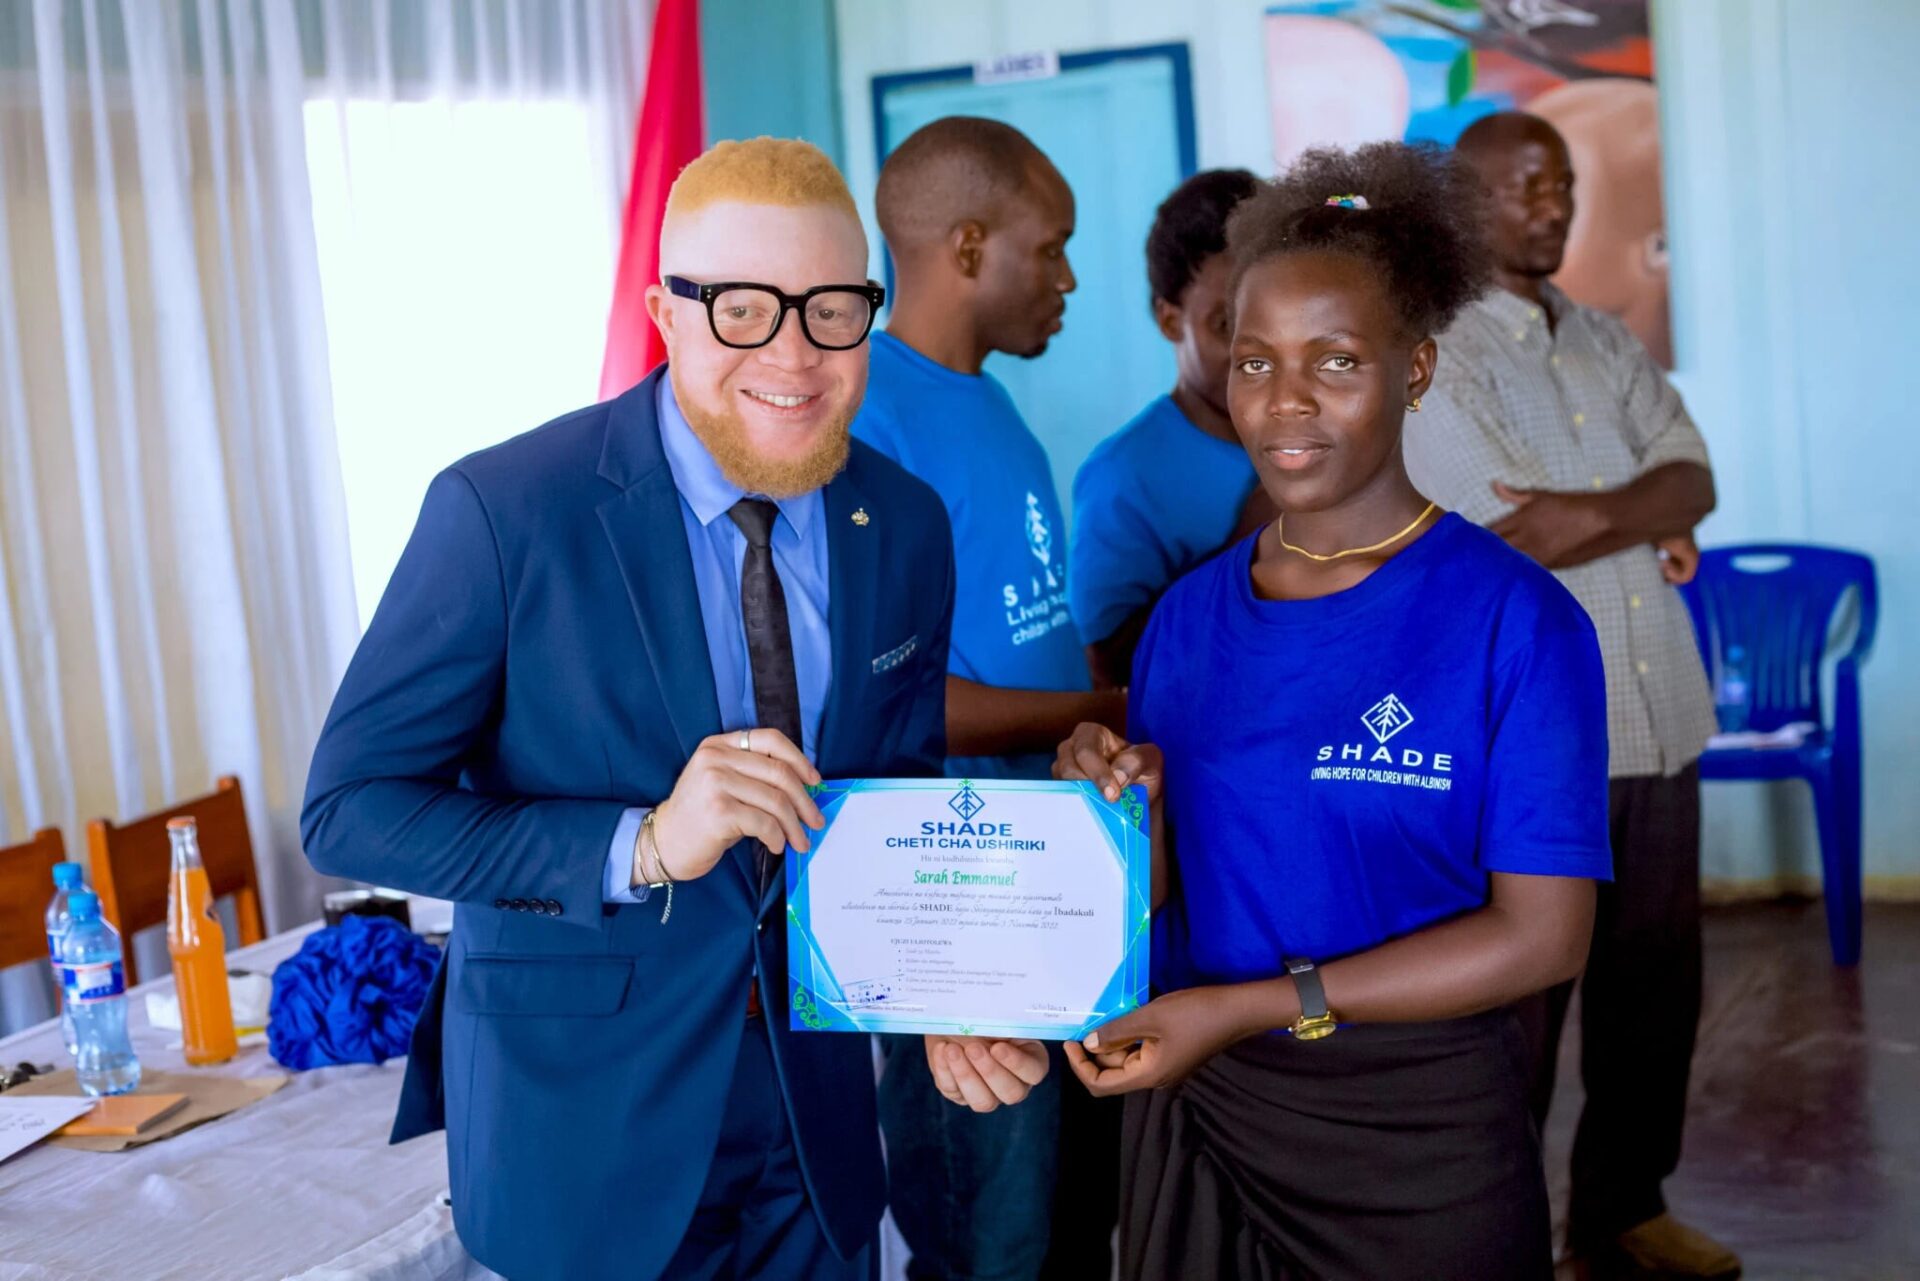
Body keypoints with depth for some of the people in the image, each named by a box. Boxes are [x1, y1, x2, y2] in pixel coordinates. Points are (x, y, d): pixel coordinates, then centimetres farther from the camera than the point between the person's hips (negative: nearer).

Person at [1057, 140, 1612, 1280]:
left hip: (1420, 1130, -4)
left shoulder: (1515, 618, -12)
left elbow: (1543, 935, -15)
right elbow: (1171, 893, 8)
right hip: (1195, 1111, 4)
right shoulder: (1189, 619, 2)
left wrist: (1254, 1005, -19)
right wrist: (1129, 811, -14)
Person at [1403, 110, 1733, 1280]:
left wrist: (1584, 513, -15)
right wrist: (1653, 518, -4)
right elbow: (1526, 539, -17)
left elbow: (1694, 481, 2)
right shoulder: (1439, 358, -8)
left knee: (1655, 978, 14)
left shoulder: (1609, 342, 15)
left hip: (1659, 722, 7)